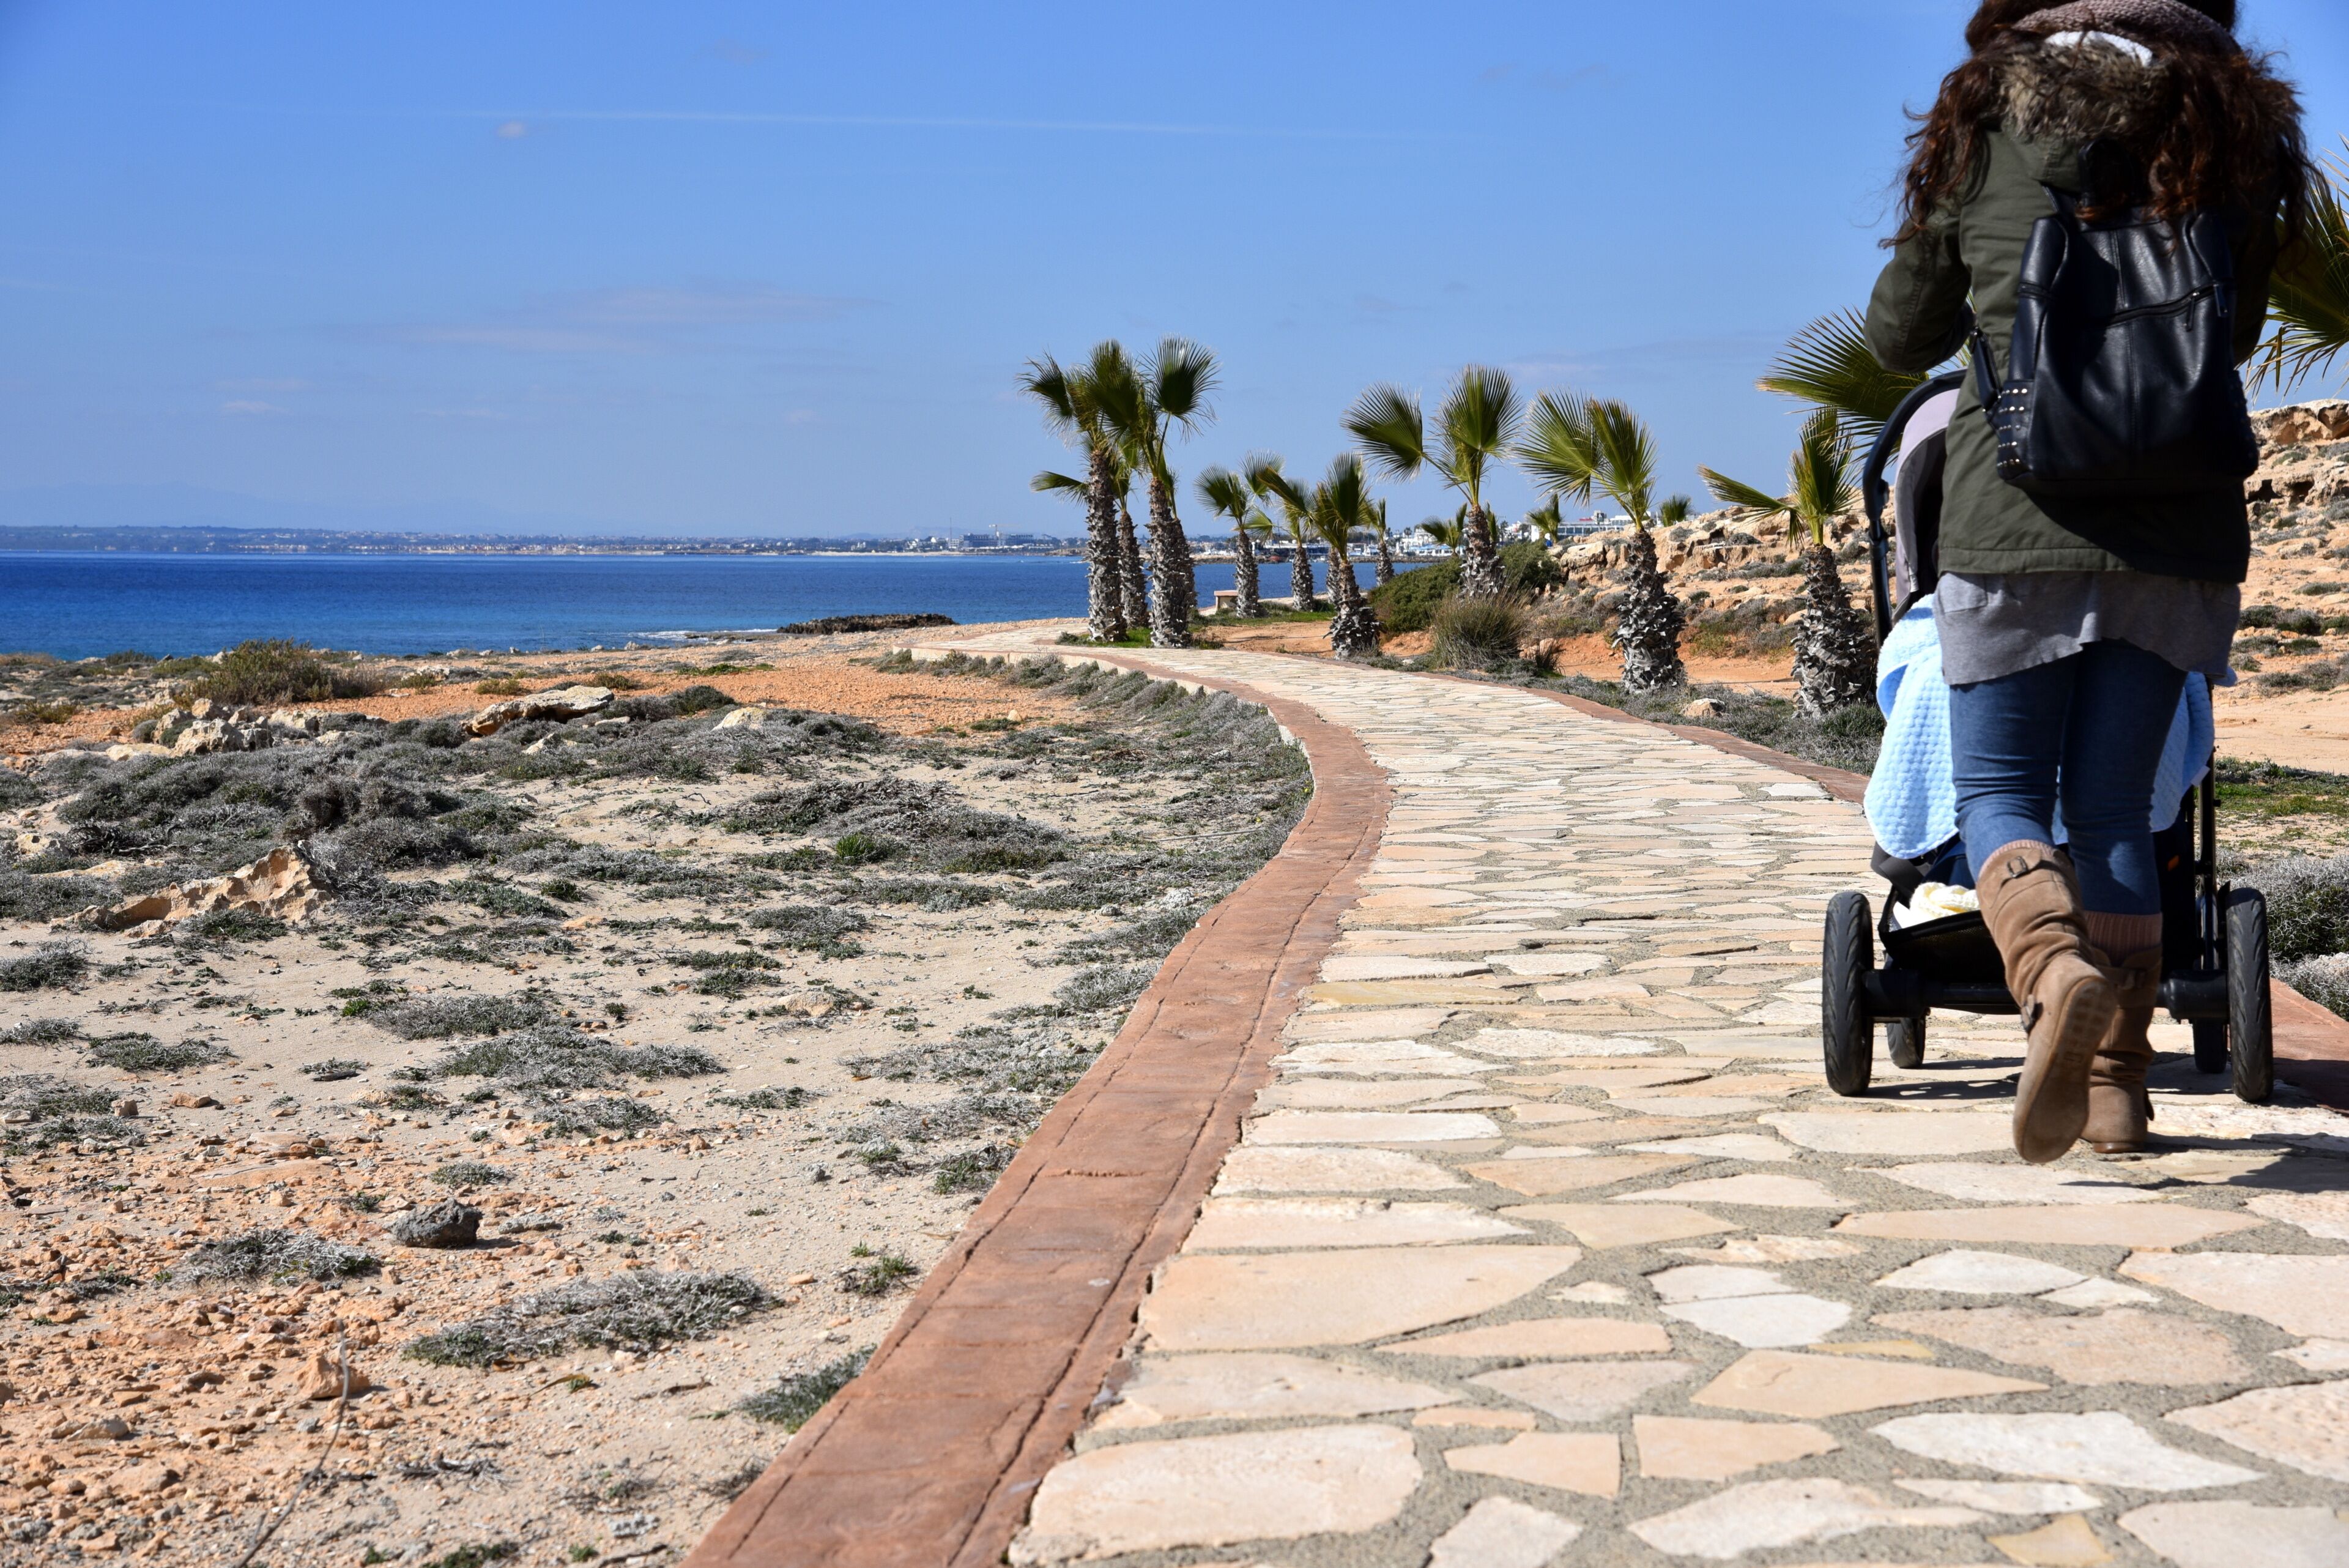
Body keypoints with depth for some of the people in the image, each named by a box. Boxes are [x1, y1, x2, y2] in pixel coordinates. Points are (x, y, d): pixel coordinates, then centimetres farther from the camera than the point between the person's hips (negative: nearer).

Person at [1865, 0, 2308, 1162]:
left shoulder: (1981, 134, 4)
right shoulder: (2238, 132, 10)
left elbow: (1900, 338, 11)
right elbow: (2235, 333, 19)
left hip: (2017, 519, -2)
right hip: (2180, 528, 3)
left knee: (1997, 791, 5)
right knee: (2113, 803, 12)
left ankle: (2055, 972, -24)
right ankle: (2117, 1085, 10)